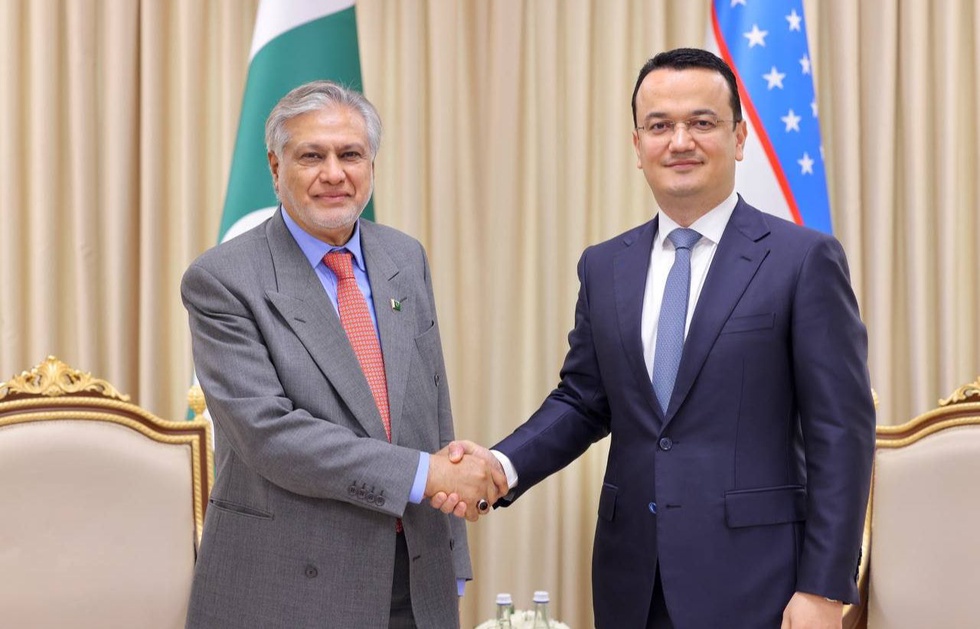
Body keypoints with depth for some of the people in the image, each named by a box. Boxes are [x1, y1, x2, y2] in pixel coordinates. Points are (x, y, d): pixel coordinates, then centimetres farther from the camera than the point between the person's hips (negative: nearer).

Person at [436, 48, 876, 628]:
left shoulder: (804, 259, -5)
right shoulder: (604, 267, 9)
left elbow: (841, 431, -7)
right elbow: (583, 401, 12)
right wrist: (502, 464, -7)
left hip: (750, 580, -4)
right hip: (632, 580, 4)